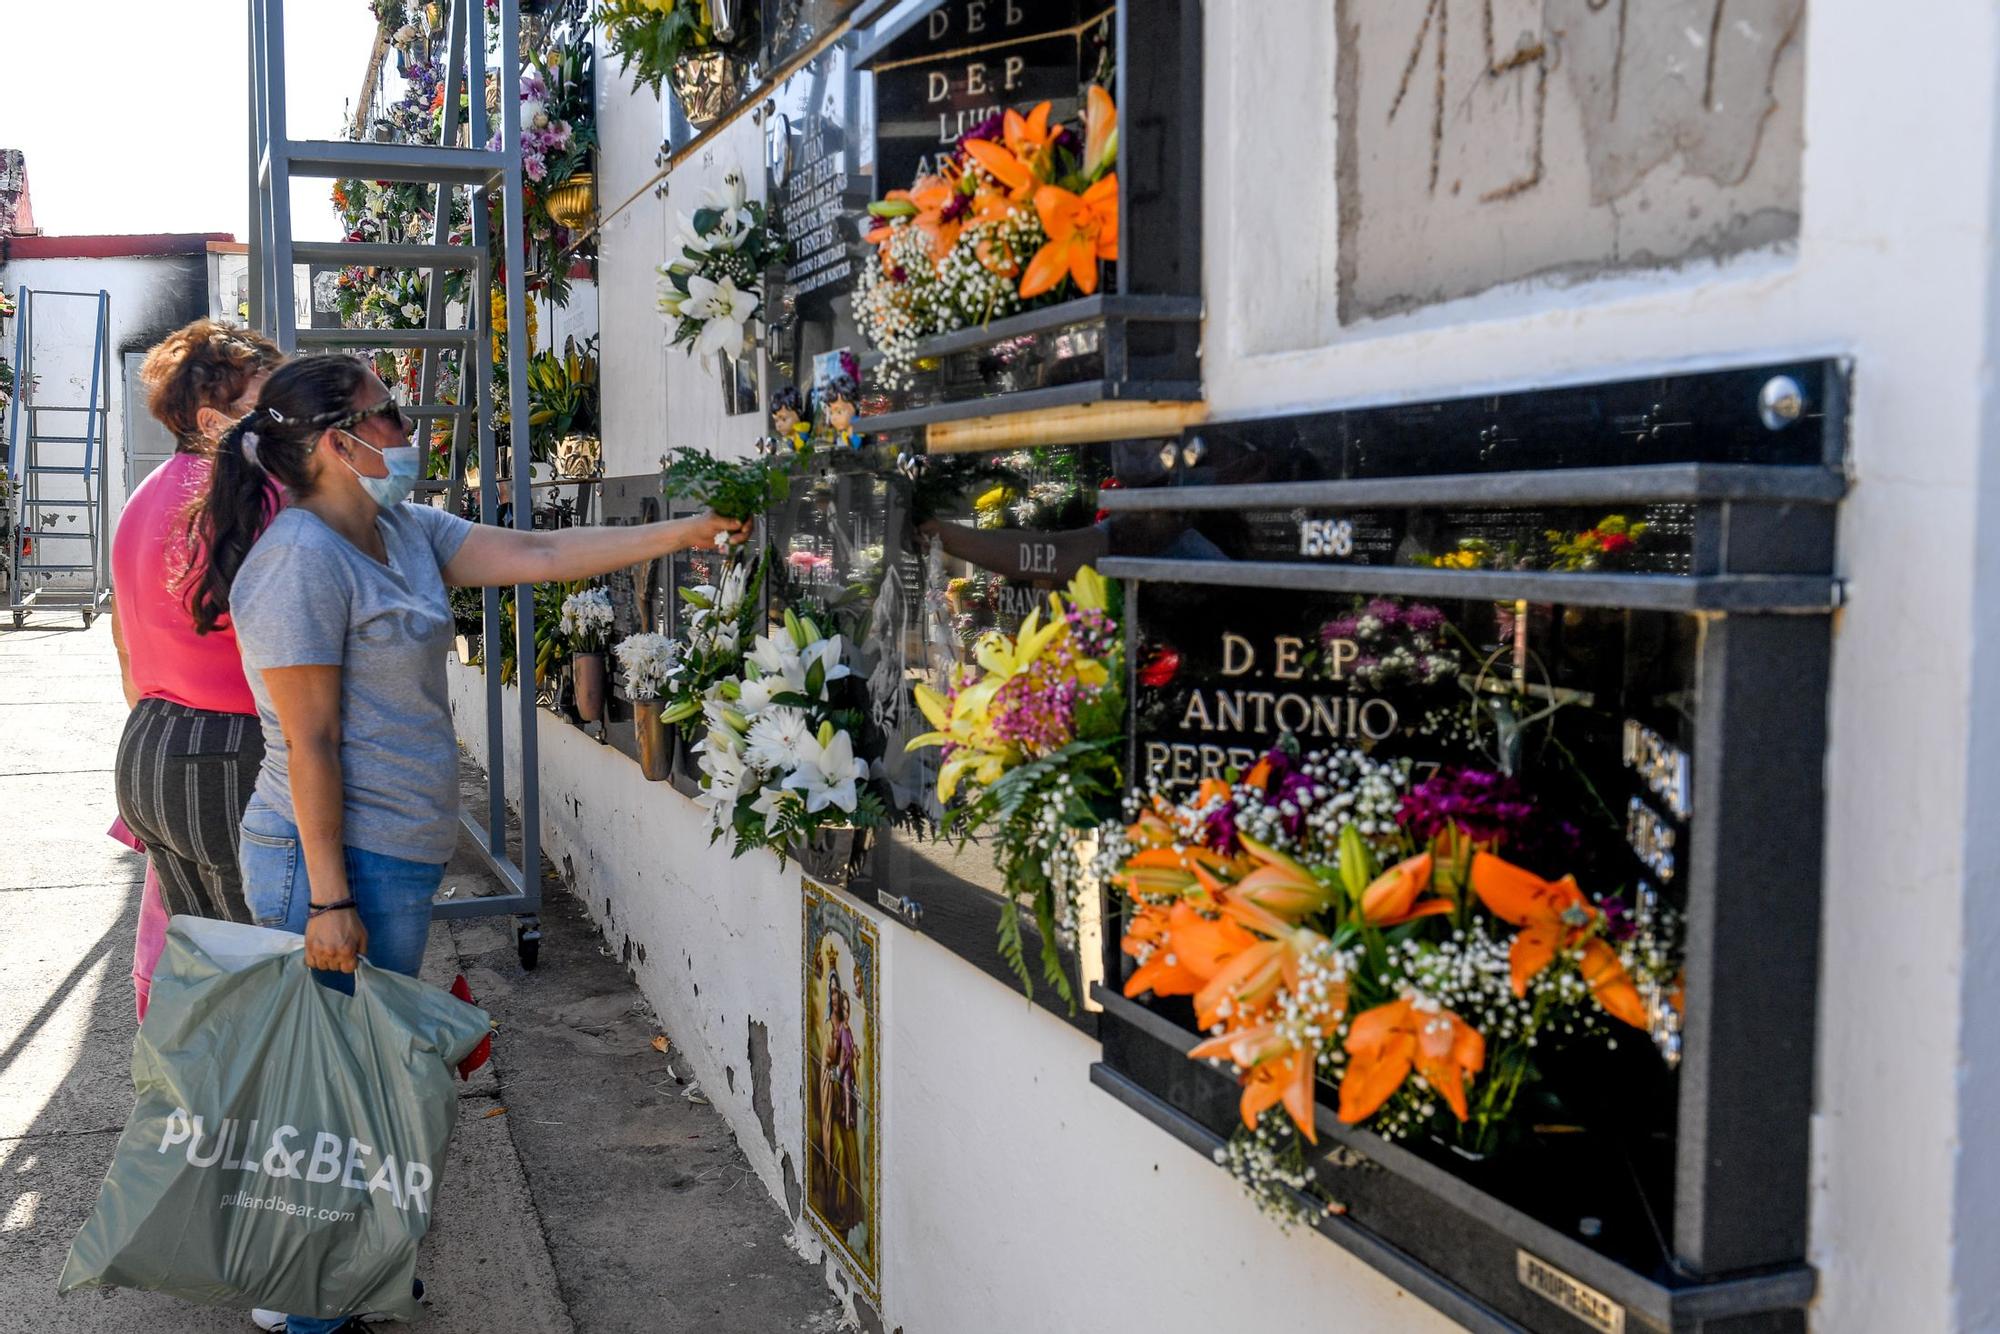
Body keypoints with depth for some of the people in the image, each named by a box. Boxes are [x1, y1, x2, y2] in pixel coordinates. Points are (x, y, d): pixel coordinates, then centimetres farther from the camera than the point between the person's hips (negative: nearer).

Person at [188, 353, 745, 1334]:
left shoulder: (406, 532, 11)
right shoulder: (302, 556, -17)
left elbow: (539, 556, 9)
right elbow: (309, 744, -19)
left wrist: (686, 533, 6)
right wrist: (329, 898, -20)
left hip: (399, 858, 9)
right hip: (340, 859, -9)